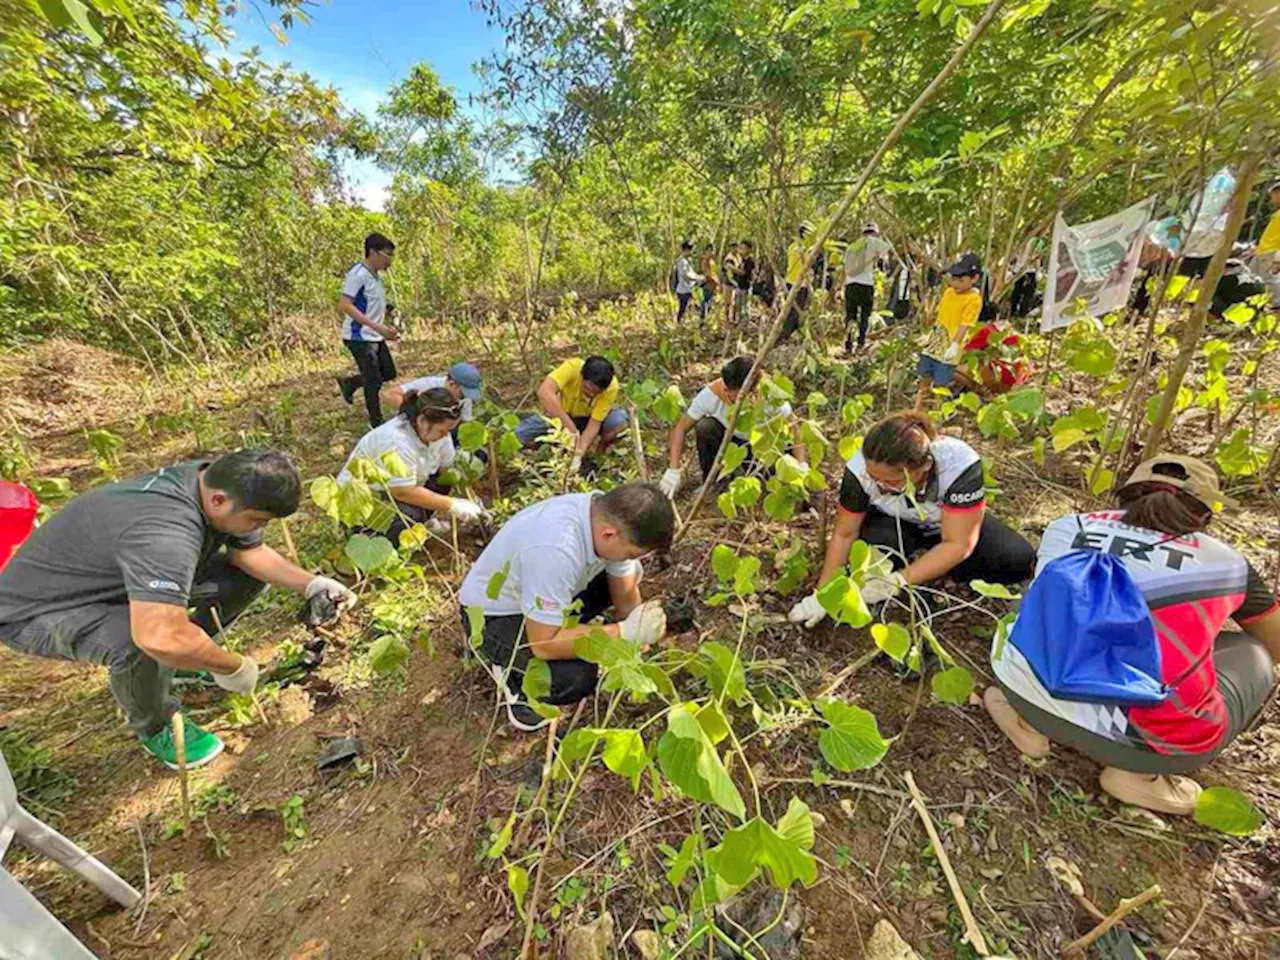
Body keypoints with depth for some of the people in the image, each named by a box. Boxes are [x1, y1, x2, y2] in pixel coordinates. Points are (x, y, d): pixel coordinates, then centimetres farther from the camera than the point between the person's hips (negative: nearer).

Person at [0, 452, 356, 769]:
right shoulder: (165, 532, -43)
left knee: (248, 576, -4)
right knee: (142, 646, -35)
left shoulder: (216, 480, -16)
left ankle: (182, 658, 18)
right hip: (34, 609, -7)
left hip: (113, 578, 7)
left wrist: (311, 584, -16)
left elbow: (251, 551, -2)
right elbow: (161, 638, -50)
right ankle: (154, 728, -2)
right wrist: (232, 667, -31)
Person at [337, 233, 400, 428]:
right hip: (360, 337, -9)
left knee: (389, 373, 16)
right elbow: (344, 305, -24)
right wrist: (377, 326, -29)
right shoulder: (358, 274, -16)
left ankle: (349, 383, 34)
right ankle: (377, 425, 10)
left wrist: (387, 328, 12)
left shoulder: (376, 275, 12)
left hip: (376, 337, 9)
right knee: (374, 382, -3)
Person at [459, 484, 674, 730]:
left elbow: (626, 596, -4)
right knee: (577, 677, -26)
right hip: (492, 616, -7)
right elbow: (544, 644, -33)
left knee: (630, 575, 1)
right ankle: (509, 669, 4)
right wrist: (627, 632, -30)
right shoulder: (555, 550, -42)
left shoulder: (610, 517, -18)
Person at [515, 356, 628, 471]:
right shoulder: (572, 367, -32)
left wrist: (578, 455, -37)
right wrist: (571, 427, -51)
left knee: (620, 421, -29)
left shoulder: (611, 387, -28)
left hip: (587, 419, 0)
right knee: (522, 433, -22)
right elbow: (544, 392, -46)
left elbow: (594, 424, -26)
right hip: (560, 415, 0)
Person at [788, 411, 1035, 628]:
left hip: (956, 522, 1)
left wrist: (897, 581, -39)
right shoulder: (860, 468, -32)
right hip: (893, 523, -1)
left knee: (1020, 561, -21)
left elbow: (957, 544, -30)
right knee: (874, 546, -34)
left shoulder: (960, 464, -36)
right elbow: (844, 534, -20)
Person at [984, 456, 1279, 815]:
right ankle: (1141, 772, 8)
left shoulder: (1068, 526, 12)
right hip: (1152, 743, -1)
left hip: (1032, 698, 2)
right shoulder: (1226, 563, 10)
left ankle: (1030, 720, 14)